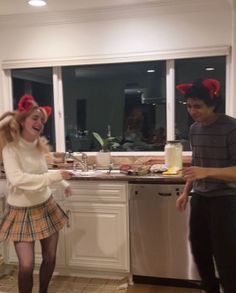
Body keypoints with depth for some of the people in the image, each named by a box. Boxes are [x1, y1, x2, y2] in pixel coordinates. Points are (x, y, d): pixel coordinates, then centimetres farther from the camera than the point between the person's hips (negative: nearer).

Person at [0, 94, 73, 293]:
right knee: (27, 265, -9)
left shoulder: (39, 146, 1)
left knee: (50, 258, 12)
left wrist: (64, 182, 5)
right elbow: (16, 179, -33)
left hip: (46, 206, 6)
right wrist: (55, 176, -35)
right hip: (22, 211, -6)